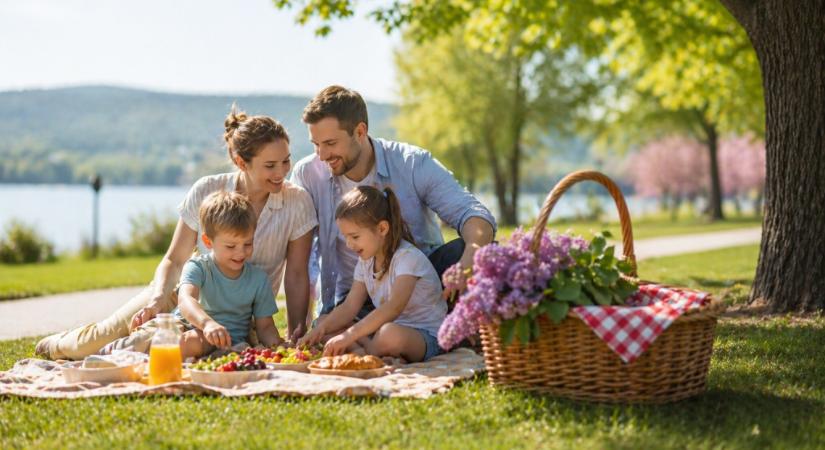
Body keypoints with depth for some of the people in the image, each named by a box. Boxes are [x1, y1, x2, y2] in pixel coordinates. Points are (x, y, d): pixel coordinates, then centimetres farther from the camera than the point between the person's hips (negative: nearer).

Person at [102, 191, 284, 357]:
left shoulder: (259, 279, 5)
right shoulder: (198, 267, -4)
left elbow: (265, 326, 10)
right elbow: (185, 299, -25)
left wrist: (278, 346, -14)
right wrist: (207, 322, -46)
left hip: (229, 343, 1)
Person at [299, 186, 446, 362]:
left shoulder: (408, 257, -17)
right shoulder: (366, 261, 10)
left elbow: (394, 308, -30)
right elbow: (350, 307, 7)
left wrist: (349, 335, -36)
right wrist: (321, 329, -13)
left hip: (425, 336, -8)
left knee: (390, 334, -42)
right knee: (324, 326, -1)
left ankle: (358, 351, -15)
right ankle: (363, 352, -23)